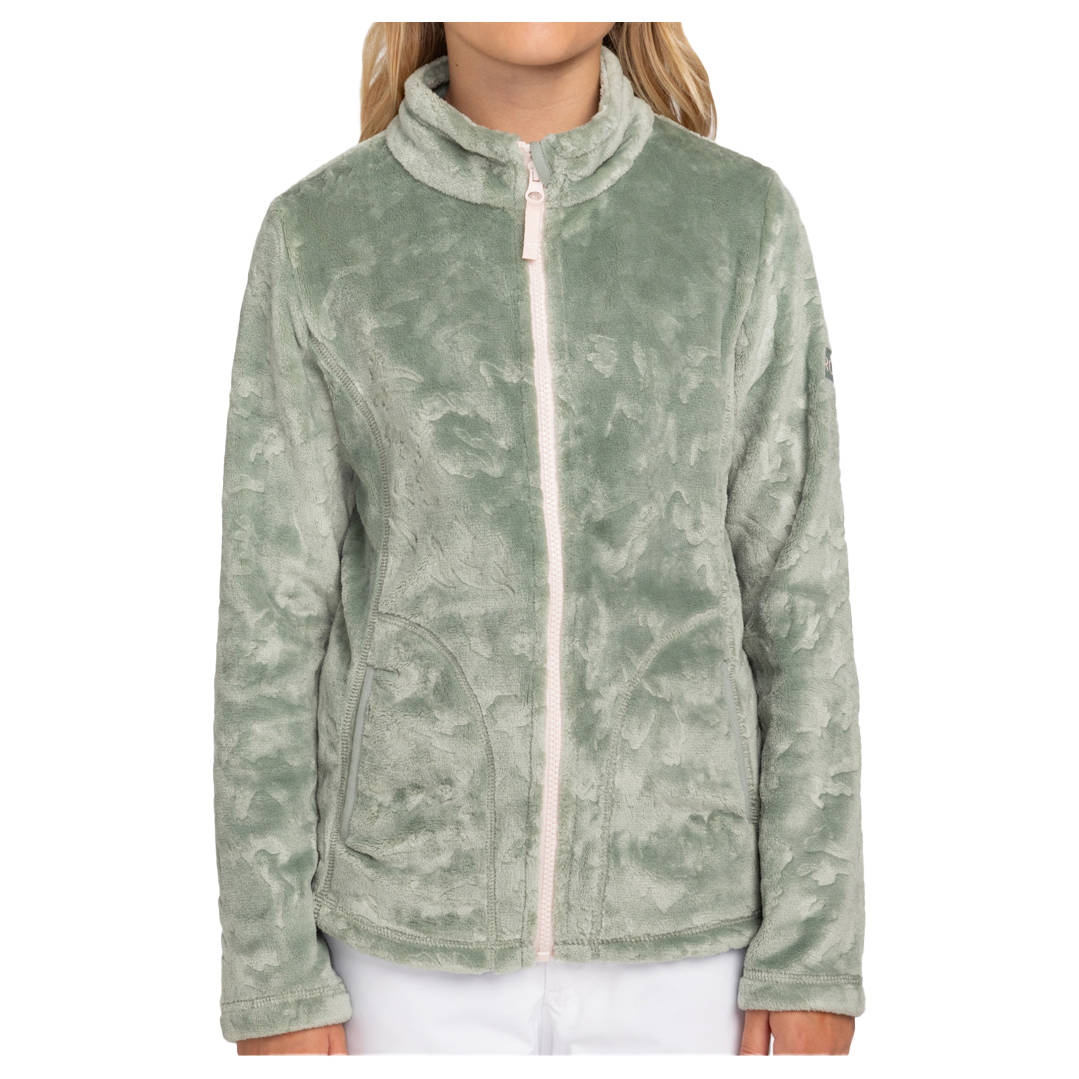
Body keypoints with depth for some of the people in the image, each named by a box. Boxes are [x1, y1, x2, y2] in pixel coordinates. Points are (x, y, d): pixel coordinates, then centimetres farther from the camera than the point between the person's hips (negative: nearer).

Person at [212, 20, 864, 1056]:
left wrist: (815, 955, -3)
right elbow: (273, 616, -3)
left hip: (676, 915, 1)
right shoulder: (319, 237, -3)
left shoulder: (743, 220, -2)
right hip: (422, 914, 0)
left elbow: (796, 595, -1)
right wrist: (272, 977, -4)